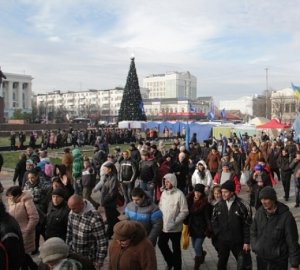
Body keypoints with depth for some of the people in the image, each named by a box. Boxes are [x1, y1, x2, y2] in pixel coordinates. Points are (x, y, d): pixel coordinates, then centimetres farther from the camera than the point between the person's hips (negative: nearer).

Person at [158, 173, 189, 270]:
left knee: (176, 248, 11)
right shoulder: (164, 192, 0)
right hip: (164, 226, 6)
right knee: (161, 244, 17)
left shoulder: (179, 194, -19)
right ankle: (170, 262, 42)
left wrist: (174, 222, -21)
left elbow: (184, 211, -17)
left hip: (175, 228, -6)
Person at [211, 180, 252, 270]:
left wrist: (247, 242, -9)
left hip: (238, 242, -2)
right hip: (222, 241, 3)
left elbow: (247, 225, -9)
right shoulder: (218, 206, -2)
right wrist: (218, 234, -2)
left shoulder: (242, 205, -12)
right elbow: (213, 221, 8)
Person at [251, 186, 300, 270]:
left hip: (278, 261, -4)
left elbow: (292, 241, -15)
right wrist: (255, 247, 3)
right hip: (261, 257, 4)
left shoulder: (286, 216, -19)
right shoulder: (259, 212, -4)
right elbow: (253, 231, 11)